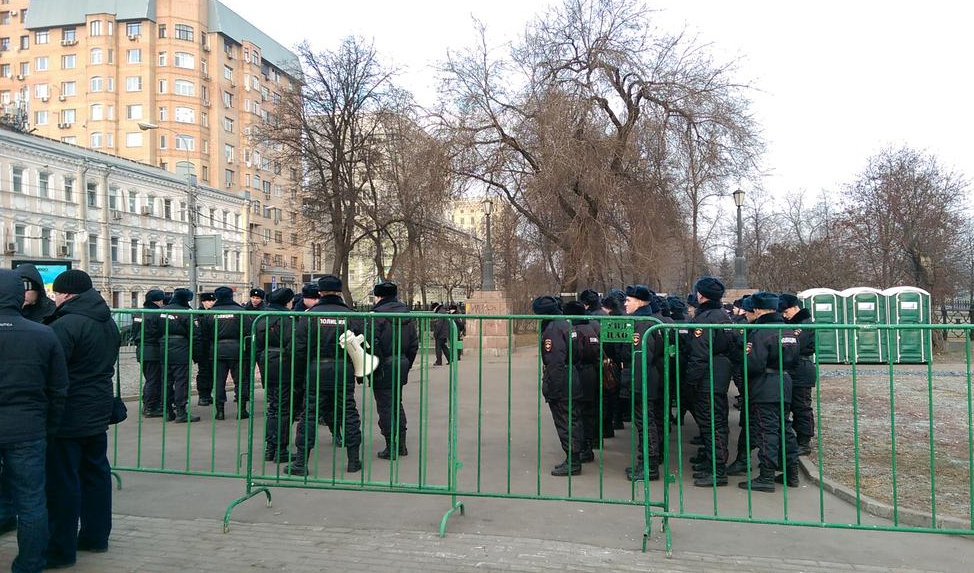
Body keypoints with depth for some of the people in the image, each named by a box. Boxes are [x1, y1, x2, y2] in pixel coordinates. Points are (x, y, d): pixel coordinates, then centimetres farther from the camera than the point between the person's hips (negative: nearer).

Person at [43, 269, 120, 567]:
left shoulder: (66, 325, -18)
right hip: (99, 412, 9)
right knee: (96, 473, 16)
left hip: (69, 416, -9)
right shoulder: (109, 323, 10)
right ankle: (96, 536, 26)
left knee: (63, 481, 0)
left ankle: (61, 549, 8)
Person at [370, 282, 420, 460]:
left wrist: (374, 366, -12)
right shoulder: (407, 314, 9)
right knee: (397, 403, 19)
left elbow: (372, 343, -19)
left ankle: (391, 447, 4)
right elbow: (414, 343, 11)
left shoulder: (378, 314, -12)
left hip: (384, 367, -7)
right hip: (402, 365, 7)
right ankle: (401, 445, 22)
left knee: (385, 406, 1)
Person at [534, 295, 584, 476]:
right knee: (573, 420, 16)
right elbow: (576, 354, 19)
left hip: (560, 386, -10)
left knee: (565, 423, -3)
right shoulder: (565, 324, 12)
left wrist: (551, 390, -20)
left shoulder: (552, 329, -18)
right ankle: (575, 459, 25)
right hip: (573, 384, 10)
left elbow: (555, 363, -23)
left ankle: (572, 462, 3)